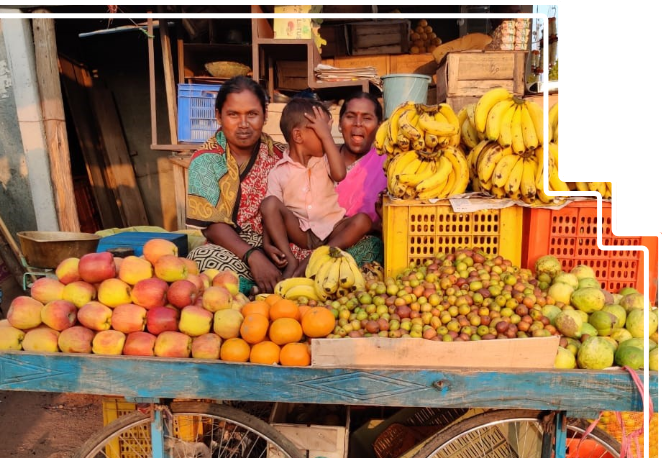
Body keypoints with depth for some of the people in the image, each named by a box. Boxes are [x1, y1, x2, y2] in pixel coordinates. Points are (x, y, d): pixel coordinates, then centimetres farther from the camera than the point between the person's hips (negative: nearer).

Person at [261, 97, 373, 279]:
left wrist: (326, 135, -14)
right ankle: (291, 261, -27)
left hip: (331, 230, 1)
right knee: (269, 203, -23)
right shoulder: (279, 172, 1)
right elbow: (270, 214, -2)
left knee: (363, 220, -26)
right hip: (299, 232, -1)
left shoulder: (324, 160, 7)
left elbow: (339, 174, -18)